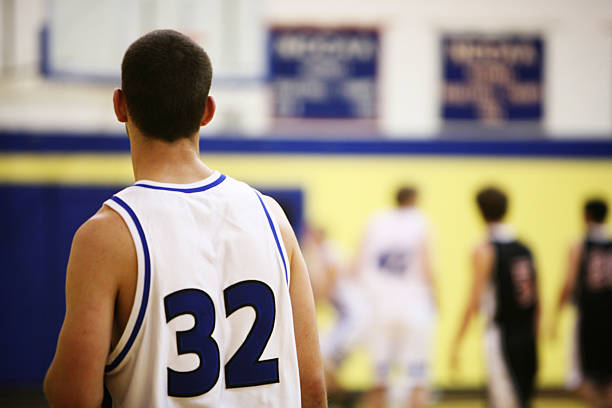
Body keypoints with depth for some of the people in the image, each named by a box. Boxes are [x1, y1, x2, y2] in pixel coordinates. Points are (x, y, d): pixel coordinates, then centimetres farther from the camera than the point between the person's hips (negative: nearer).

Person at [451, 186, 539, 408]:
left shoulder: (484, 250, -9)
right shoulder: (524, 249, 10)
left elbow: (474, 301, -13)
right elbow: (537, 301, 12)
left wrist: (457, 342, -9)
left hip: (501, 336, -6)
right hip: (527, 338, 6)